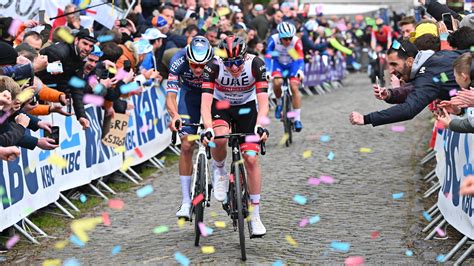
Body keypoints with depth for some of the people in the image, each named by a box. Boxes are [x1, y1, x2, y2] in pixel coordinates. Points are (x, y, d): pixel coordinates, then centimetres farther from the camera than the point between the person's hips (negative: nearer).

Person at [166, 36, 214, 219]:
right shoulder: (179, 61, -34)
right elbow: (170, 95, -37)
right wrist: (174, 115, -57)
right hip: (190, 93, 0)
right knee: (186, 145, -11)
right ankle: (186, 201, -8)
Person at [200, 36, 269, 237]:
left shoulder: (256, 65, -28)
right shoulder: (213, 66, -29)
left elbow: (263, 100, -32)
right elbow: (206, 101, -35)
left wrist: (260, 125, -49)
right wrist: (208, 129, -51)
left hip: (247, 107, 1)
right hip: (220, 105, -1)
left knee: (251, 159, -9)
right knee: (219, 139, -34)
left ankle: (255, 215, 1)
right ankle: (219, 170, -1)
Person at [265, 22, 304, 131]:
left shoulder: (296, 41, -27)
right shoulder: (273, 39, -26)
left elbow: (300, 58, -33)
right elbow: (268, 56, -30)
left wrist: (300, 71, -52)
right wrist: (267, 71, -45)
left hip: (292, 64, 0)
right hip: (278, 63, 0)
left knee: (294, 87, -19)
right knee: (277, 82, -29)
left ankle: (297, 119, -13)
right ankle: (279, 103, 0)